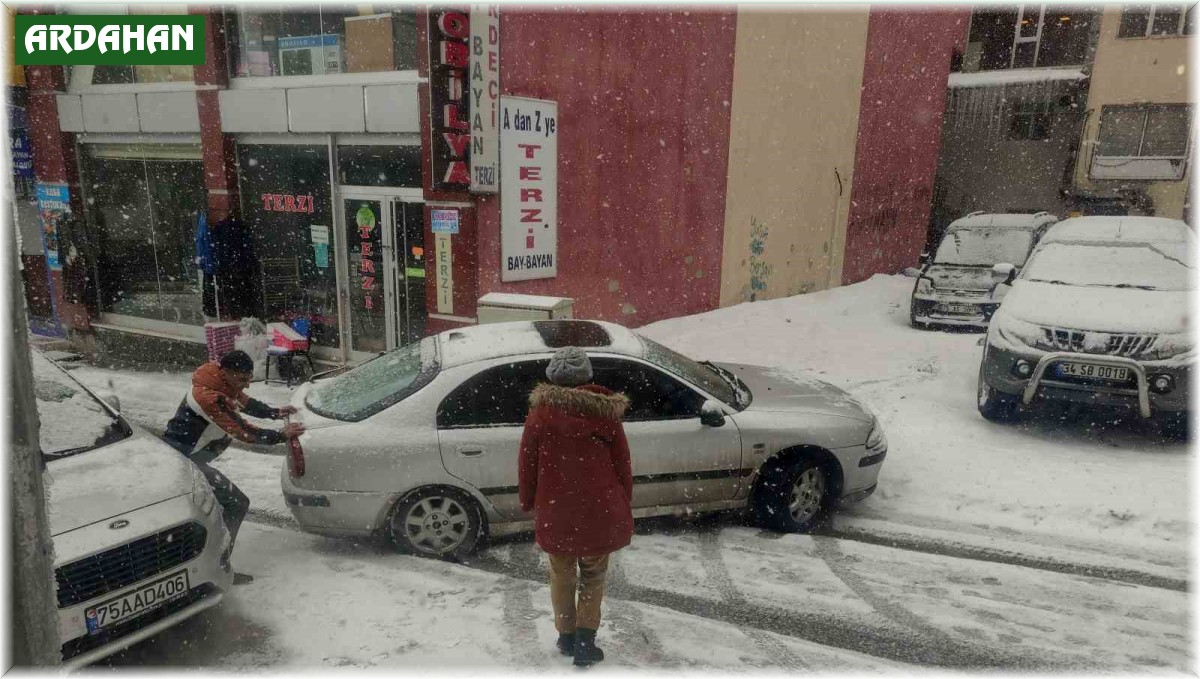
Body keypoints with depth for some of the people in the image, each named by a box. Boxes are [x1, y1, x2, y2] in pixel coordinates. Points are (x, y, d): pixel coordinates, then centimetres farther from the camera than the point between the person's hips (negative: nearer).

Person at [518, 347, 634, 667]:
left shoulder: (540, 414, -6)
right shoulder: (606, 413, -4)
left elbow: (527, 464, 0)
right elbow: (622, 466, 1)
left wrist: (528, 503, 14)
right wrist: (624, 507, 13)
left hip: (555, 513, 0)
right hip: (599, 513, 0)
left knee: (562, 576, 21)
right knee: (593, 577, 18)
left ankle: (566, 637, 31)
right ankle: (585, 641, 13)